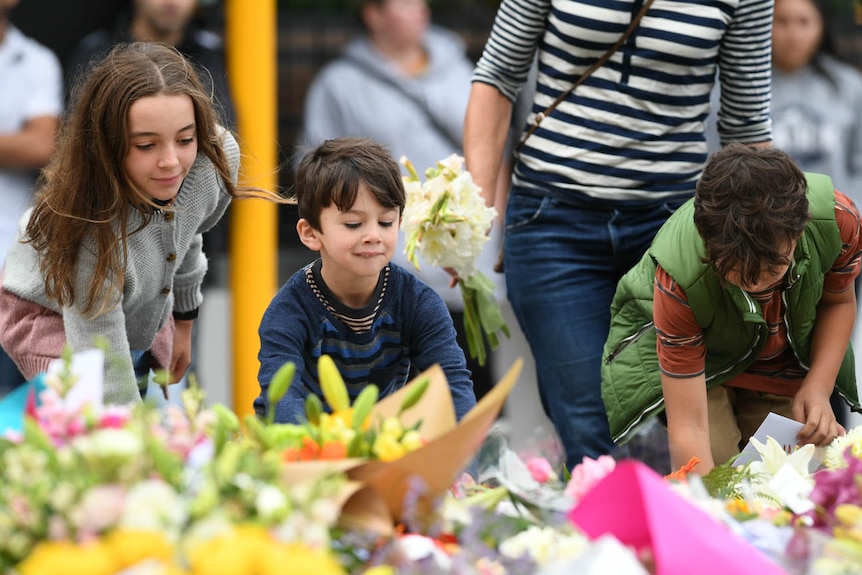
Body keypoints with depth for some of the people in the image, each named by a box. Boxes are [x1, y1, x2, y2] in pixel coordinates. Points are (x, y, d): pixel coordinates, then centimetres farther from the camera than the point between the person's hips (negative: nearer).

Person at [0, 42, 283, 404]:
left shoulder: (217, 156, -26)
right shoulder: (92, 231, -43)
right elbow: (112, 389, -40)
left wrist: (183, 323, 12)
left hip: (148, 315, 6)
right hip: (50, 317, -6)